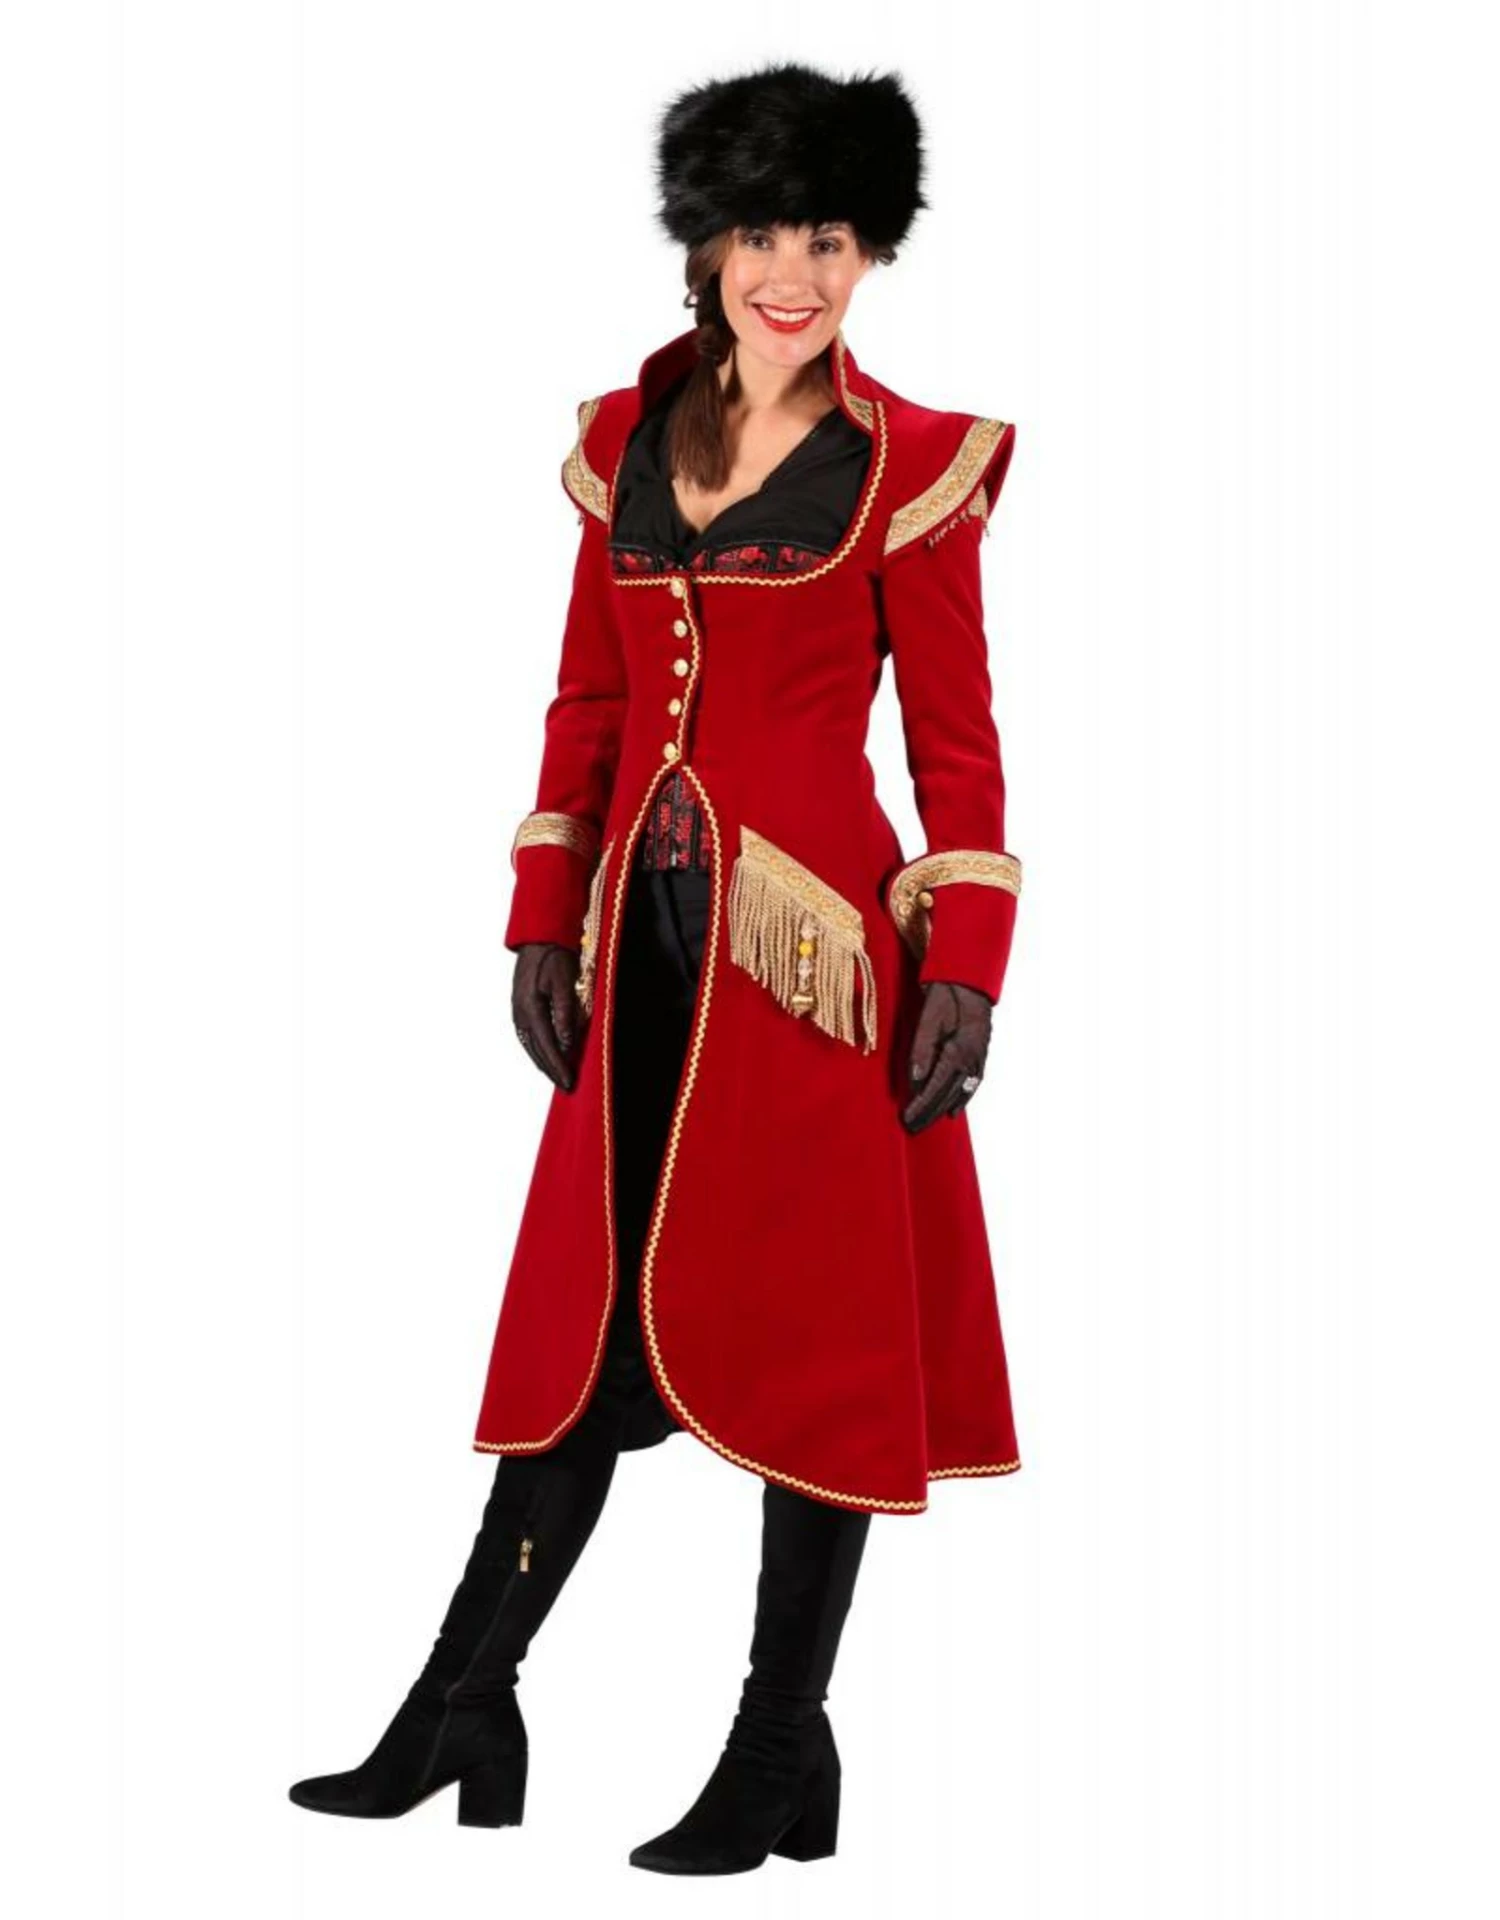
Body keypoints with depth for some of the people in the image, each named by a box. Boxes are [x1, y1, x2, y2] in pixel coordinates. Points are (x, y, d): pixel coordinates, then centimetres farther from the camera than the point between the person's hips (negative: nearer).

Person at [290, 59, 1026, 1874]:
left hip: (815, 940, -5)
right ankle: (461, 1713, 16)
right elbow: (586, 704, 13)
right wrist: (545, 922, 8)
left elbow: (956, 738, -4)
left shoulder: (907, 464, -4)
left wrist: (963, 970, -11)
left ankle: (781, 1761, 13)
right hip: (647, 934, 5)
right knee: (586, 1307, 10)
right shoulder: (626, 436, 10)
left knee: (813, 1333, 3)